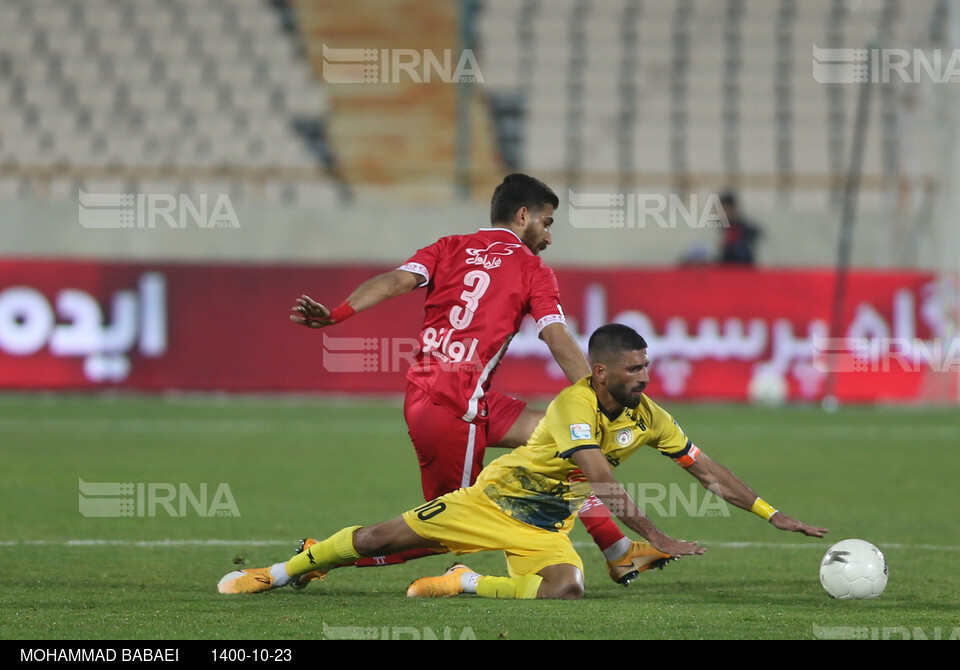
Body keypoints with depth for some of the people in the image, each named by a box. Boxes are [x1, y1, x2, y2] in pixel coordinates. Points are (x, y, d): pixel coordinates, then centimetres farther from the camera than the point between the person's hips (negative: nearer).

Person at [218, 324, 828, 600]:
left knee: (566, 589, -28)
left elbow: (708, 471, 2)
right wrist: (659, 540, -37)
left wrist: (773, 515, -4)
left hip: (546, 527, 4)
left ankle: (463, 583, -5)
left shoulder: (648, 416, -6)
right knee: (383, 539, -5)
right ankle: (279, 573, 16)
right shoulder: (575, 404, -25)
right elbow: (604, 483, -34)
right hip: (496, 497, -4)